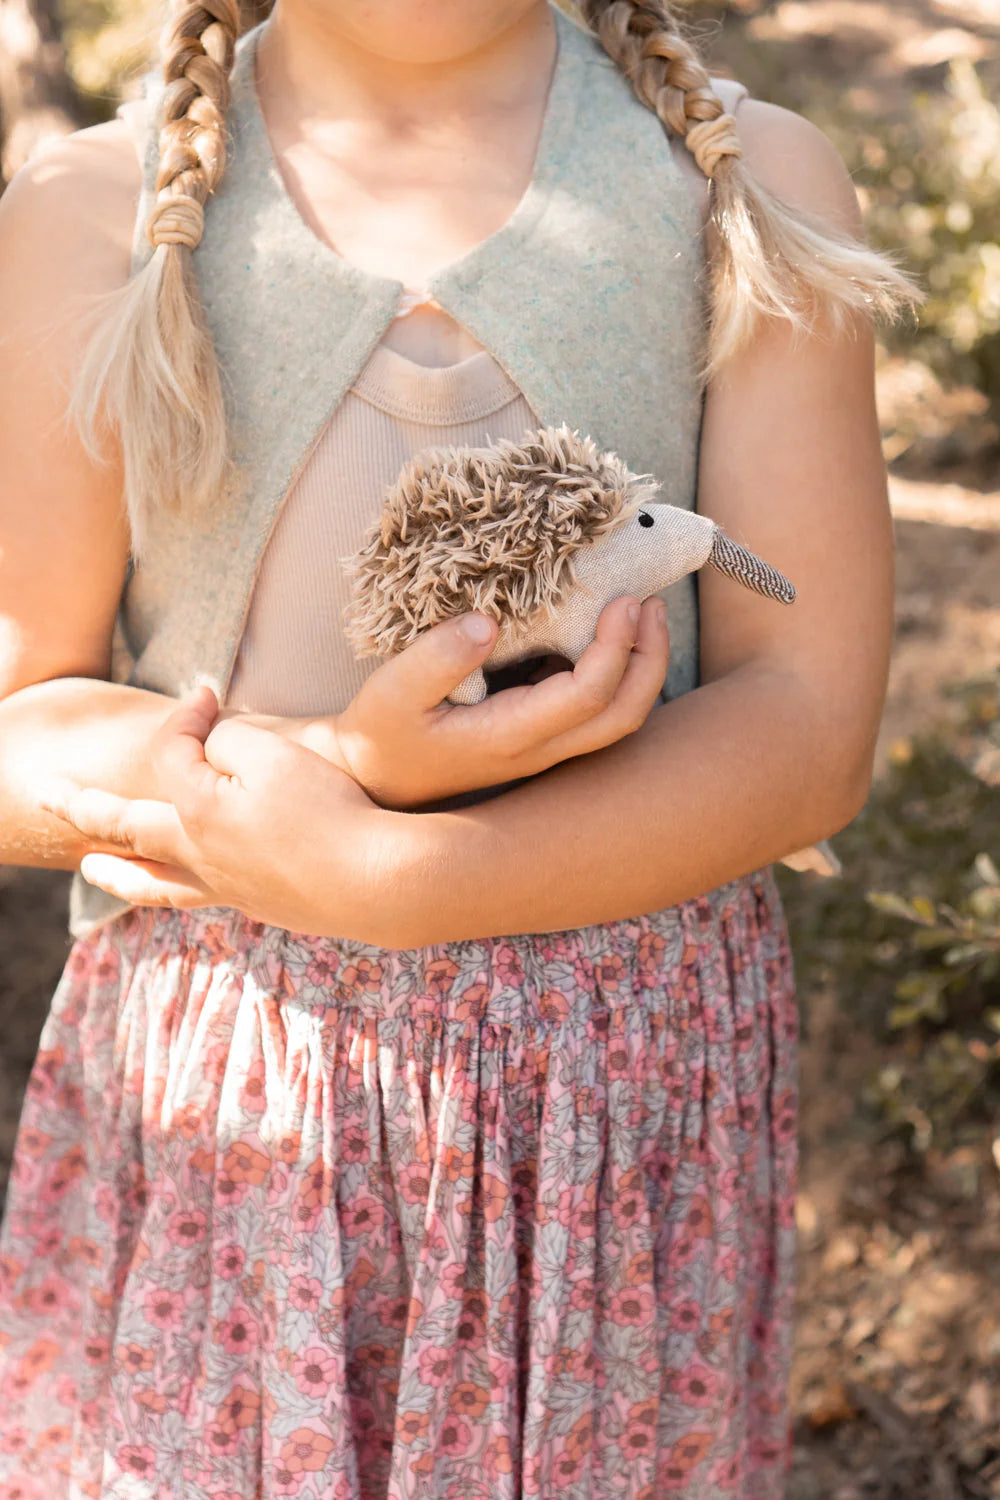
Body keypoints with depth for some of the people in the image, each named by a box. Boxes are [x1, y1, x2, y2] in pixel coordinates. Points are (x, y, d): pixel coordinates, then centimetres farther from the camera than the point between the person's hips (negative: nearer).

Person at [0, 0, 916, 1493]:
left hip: (622, 1081, 0)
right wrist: (344, 763, -20)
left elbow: (810, 733, -8)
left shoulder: (750, 185, -2)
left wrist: (366, 878, -19)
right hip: (206, 1081, 0)